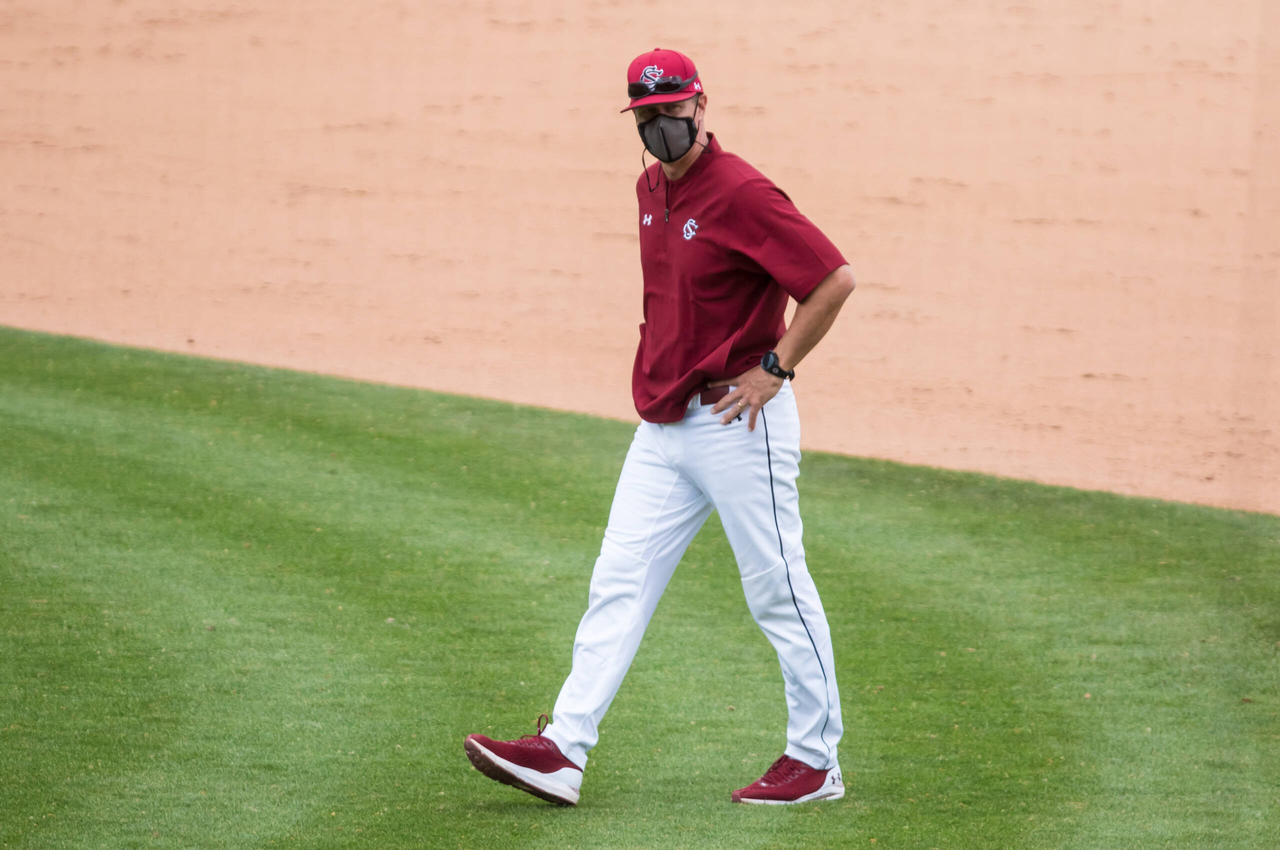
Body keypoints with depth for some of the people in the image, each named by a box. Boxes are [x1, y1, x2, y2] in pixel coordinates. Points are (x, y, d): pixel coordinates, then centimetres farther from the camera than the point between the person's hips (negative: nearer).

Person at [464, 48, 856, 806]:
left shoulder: (741, 194, -16)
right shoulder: (652, 190, 11)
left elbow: (835, 279, -21)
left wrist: (775, 369, -18)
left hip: (739, 424, -9)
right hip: (663, 429, 9)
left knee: (778, 592, 0)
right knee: (620, 581, 1)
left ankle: (816, 763, 9)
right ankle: (564, 751, -3)